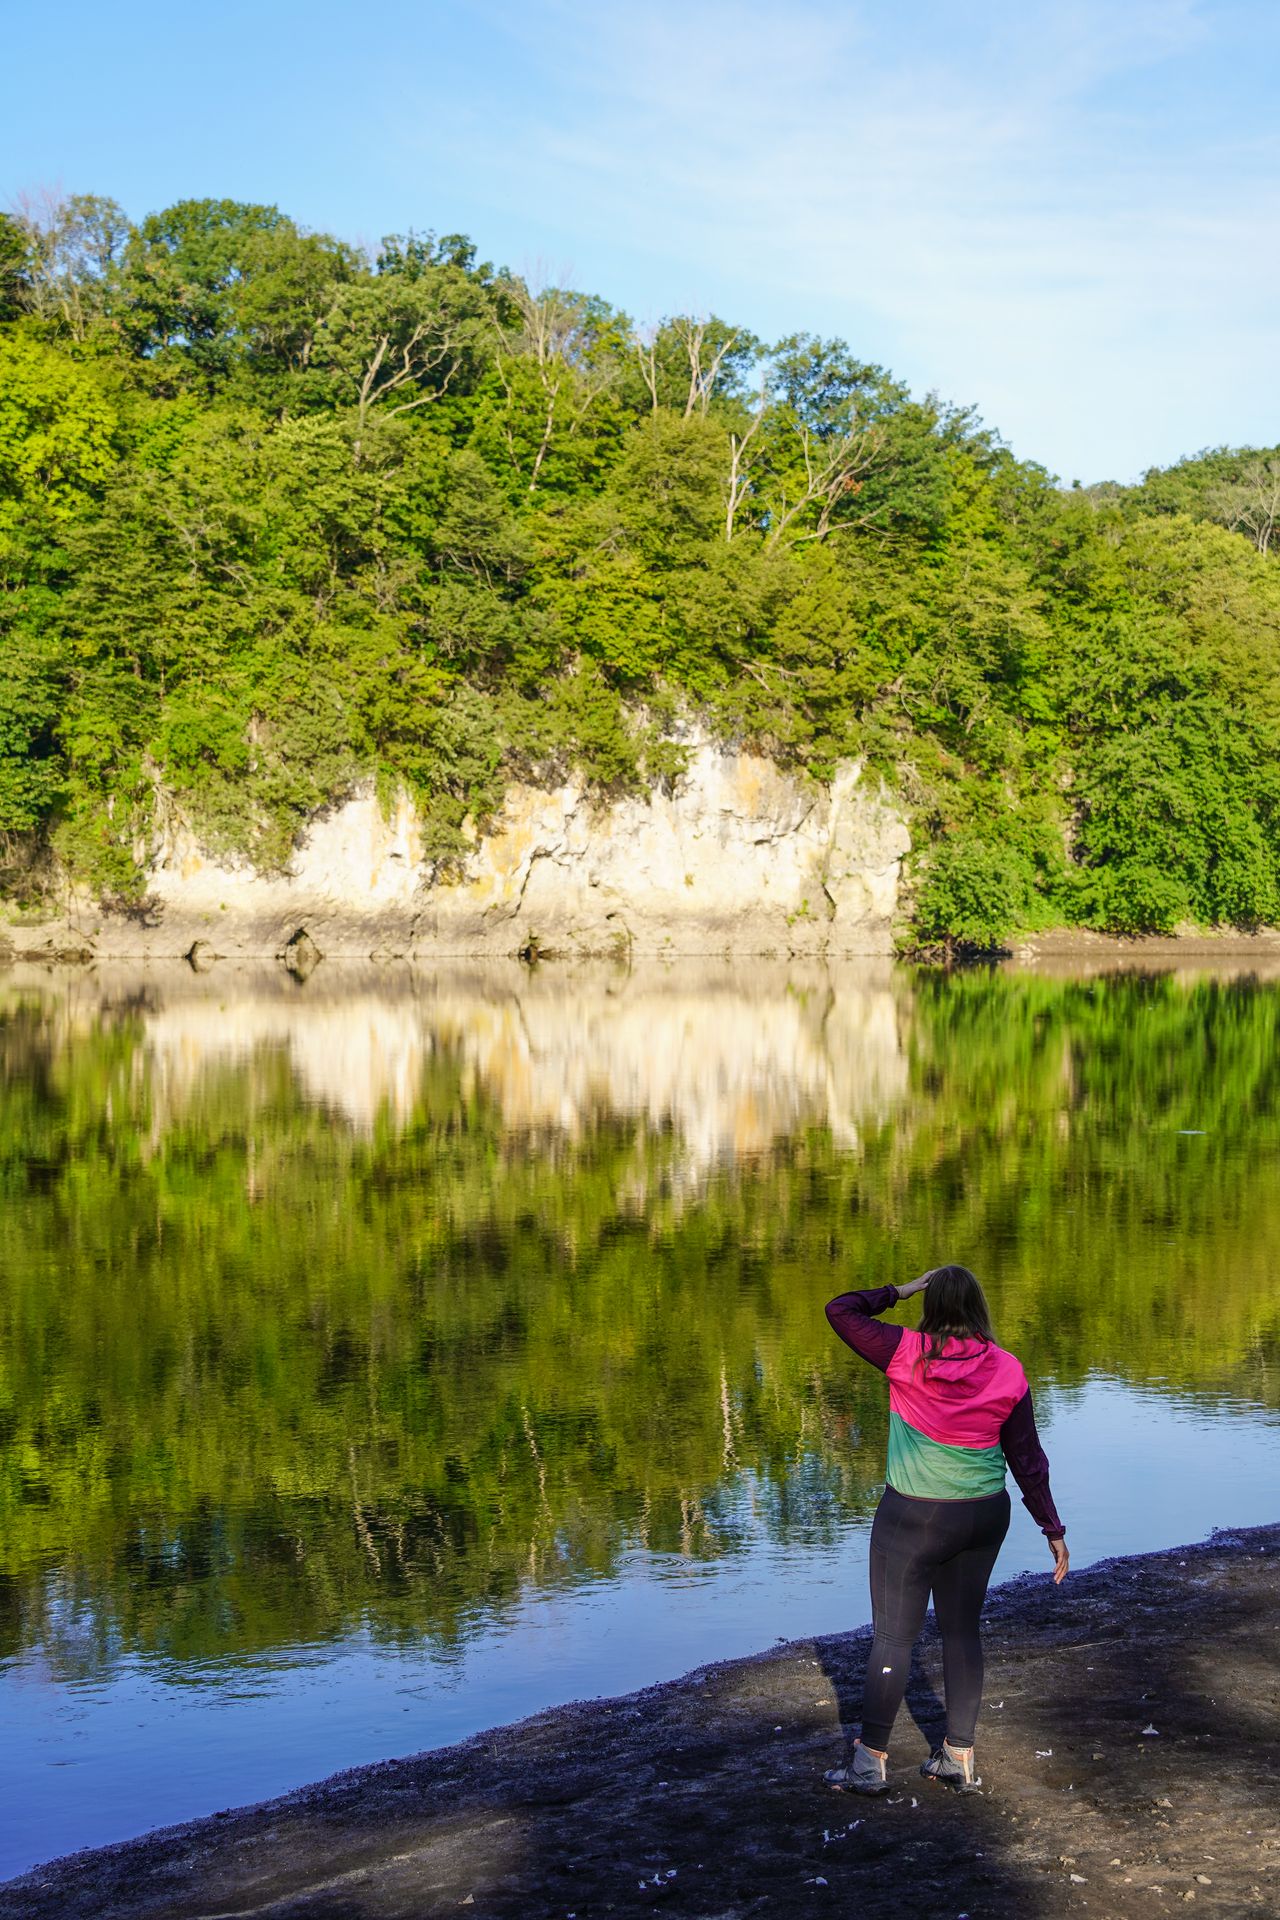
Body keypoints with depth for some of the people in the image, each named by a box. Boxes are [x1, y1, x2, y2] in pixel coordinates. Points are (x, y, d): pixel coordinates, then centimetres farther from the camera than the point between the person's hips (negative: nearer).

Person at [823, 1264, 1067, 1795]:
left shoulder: (907, 1354, -14)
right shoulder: (1007, 1372, -5)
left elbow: (840, 1310, -5)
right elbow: (1028, 1459, 0)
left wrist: (898, 1291, 6)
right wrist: (1053, 1530, 8)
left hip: (914, 1520, -4)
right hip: (984, 1514, 4)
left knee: (894, 1635, 4)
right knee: (962, 1631, 15)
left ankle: (870, 1761, 10)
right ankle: (960, 1758, 21)